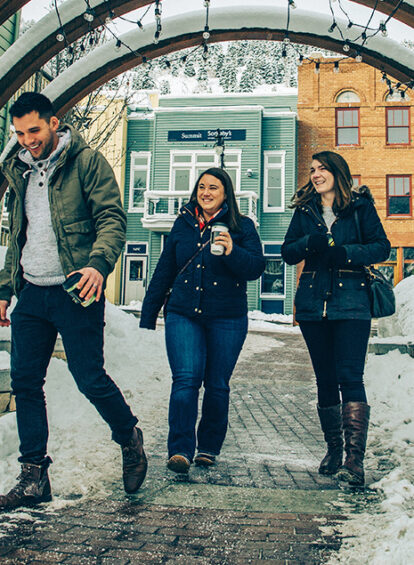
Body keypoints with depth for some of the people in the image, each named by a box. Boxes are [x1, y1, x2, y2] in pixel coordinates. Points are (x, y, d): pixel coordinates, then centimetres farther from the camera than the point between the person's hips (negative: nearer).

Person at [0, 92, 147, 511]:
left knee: (90, 379, -4)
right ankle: (34, 478, 16)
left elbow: (112, 218, -10)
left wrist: (98, 263, -28)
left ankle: (130, 438, 25)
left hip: (75, 291, -6)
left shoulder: (87, 161, -2)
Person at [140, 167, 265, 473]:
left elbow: (257, 267, -6)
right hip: (184, 315, 1)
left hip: (227, 319, -1)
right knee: (186, 380, -12)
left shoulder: (242, 226, 4)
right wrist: (148, 313, 18)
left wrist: (233, 252, -26)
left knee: (217, 385, 6)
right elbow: (164, 270, 16)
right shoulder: (183, 224, 11)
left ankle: (209, 447, 22)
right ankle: (180, 449, -7)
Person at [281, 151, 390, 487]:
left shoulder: (360, 206, 4)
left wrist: (346, 253, -16)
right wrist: (310, 242, -11)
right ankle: (334, 450, 22)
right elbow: (288, 253, 9)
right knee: (325, 379, 9)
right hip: (313, 305, 4)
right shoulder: (304, 210, 13)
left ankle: (355, 459, -11)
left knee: (350, 377, -12)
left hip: (351, 304, -3)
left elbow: (381, 247, 0)